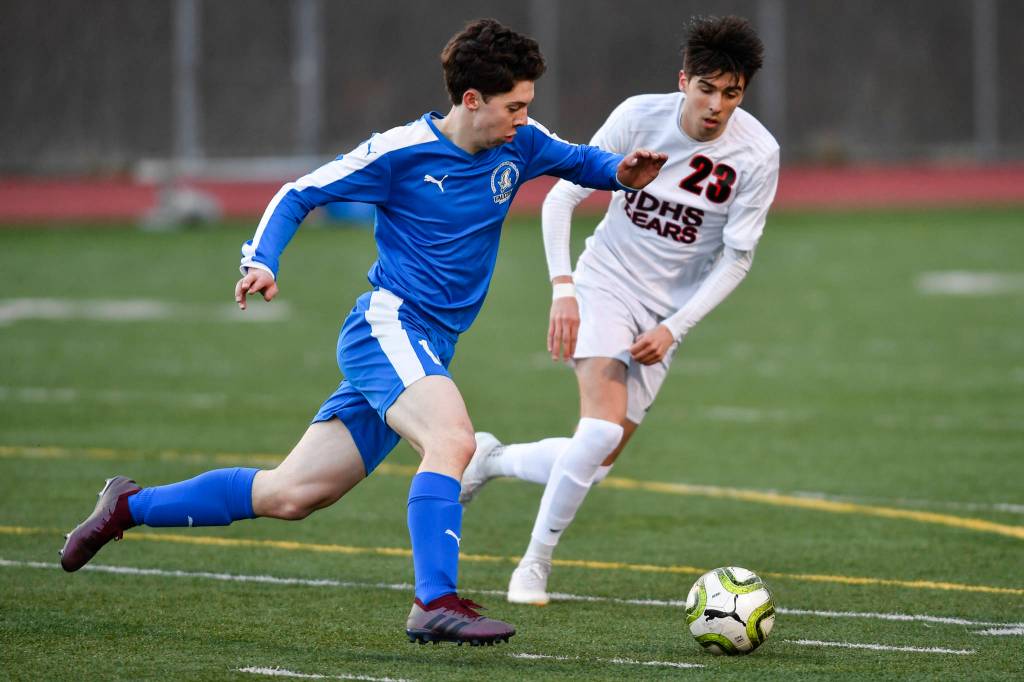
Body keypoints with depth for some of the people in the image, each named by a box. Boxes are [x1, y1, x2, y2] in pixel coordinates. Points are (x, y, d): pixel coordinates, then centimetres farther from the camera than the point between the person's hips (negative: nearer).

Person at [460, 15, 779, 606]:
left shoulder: (757, 154, -13)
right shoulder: (640, 116, -15)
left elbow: (737, 256, -6)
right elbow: (562, 197, -7)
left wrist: (673, 330, -14)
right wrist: (562, 289, -18)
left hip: (667, 313, 2)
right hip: (605, 285, -2)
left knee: (596, 464, -2)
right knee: (604, 427, -25)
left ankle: (491, 459, 28)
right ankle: (537, 560, -7)